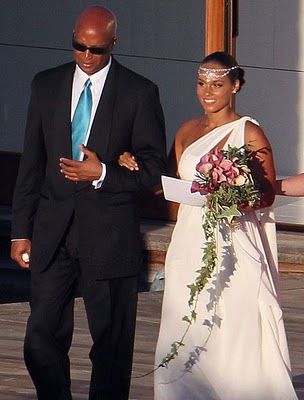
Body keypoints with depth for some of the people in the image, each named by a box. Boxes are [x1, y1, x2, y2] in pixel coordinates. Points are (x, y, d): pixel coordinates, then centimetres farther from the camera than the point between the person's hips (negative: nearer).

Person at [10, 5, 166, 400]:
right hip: (53, 231, 3)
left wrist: (103, 174, -16)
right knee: (41, 341, -1)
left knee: (112, 344, 3)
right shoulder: (46, 85, 9)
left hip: (109, 234, -3)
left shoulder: (139, 92, -1)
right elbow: (31, 164, 11)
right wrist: (21, 231, 8)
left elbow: (153, 168, 0)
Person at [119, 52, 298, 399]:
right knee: (185, 334, 2)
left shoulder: (249, 133, -2)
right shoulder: (187, 132, 14)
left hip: (233, 248, -5)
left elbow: (268, 194, -5)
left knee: (234, 336, -8)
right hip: (191, 245, 5)